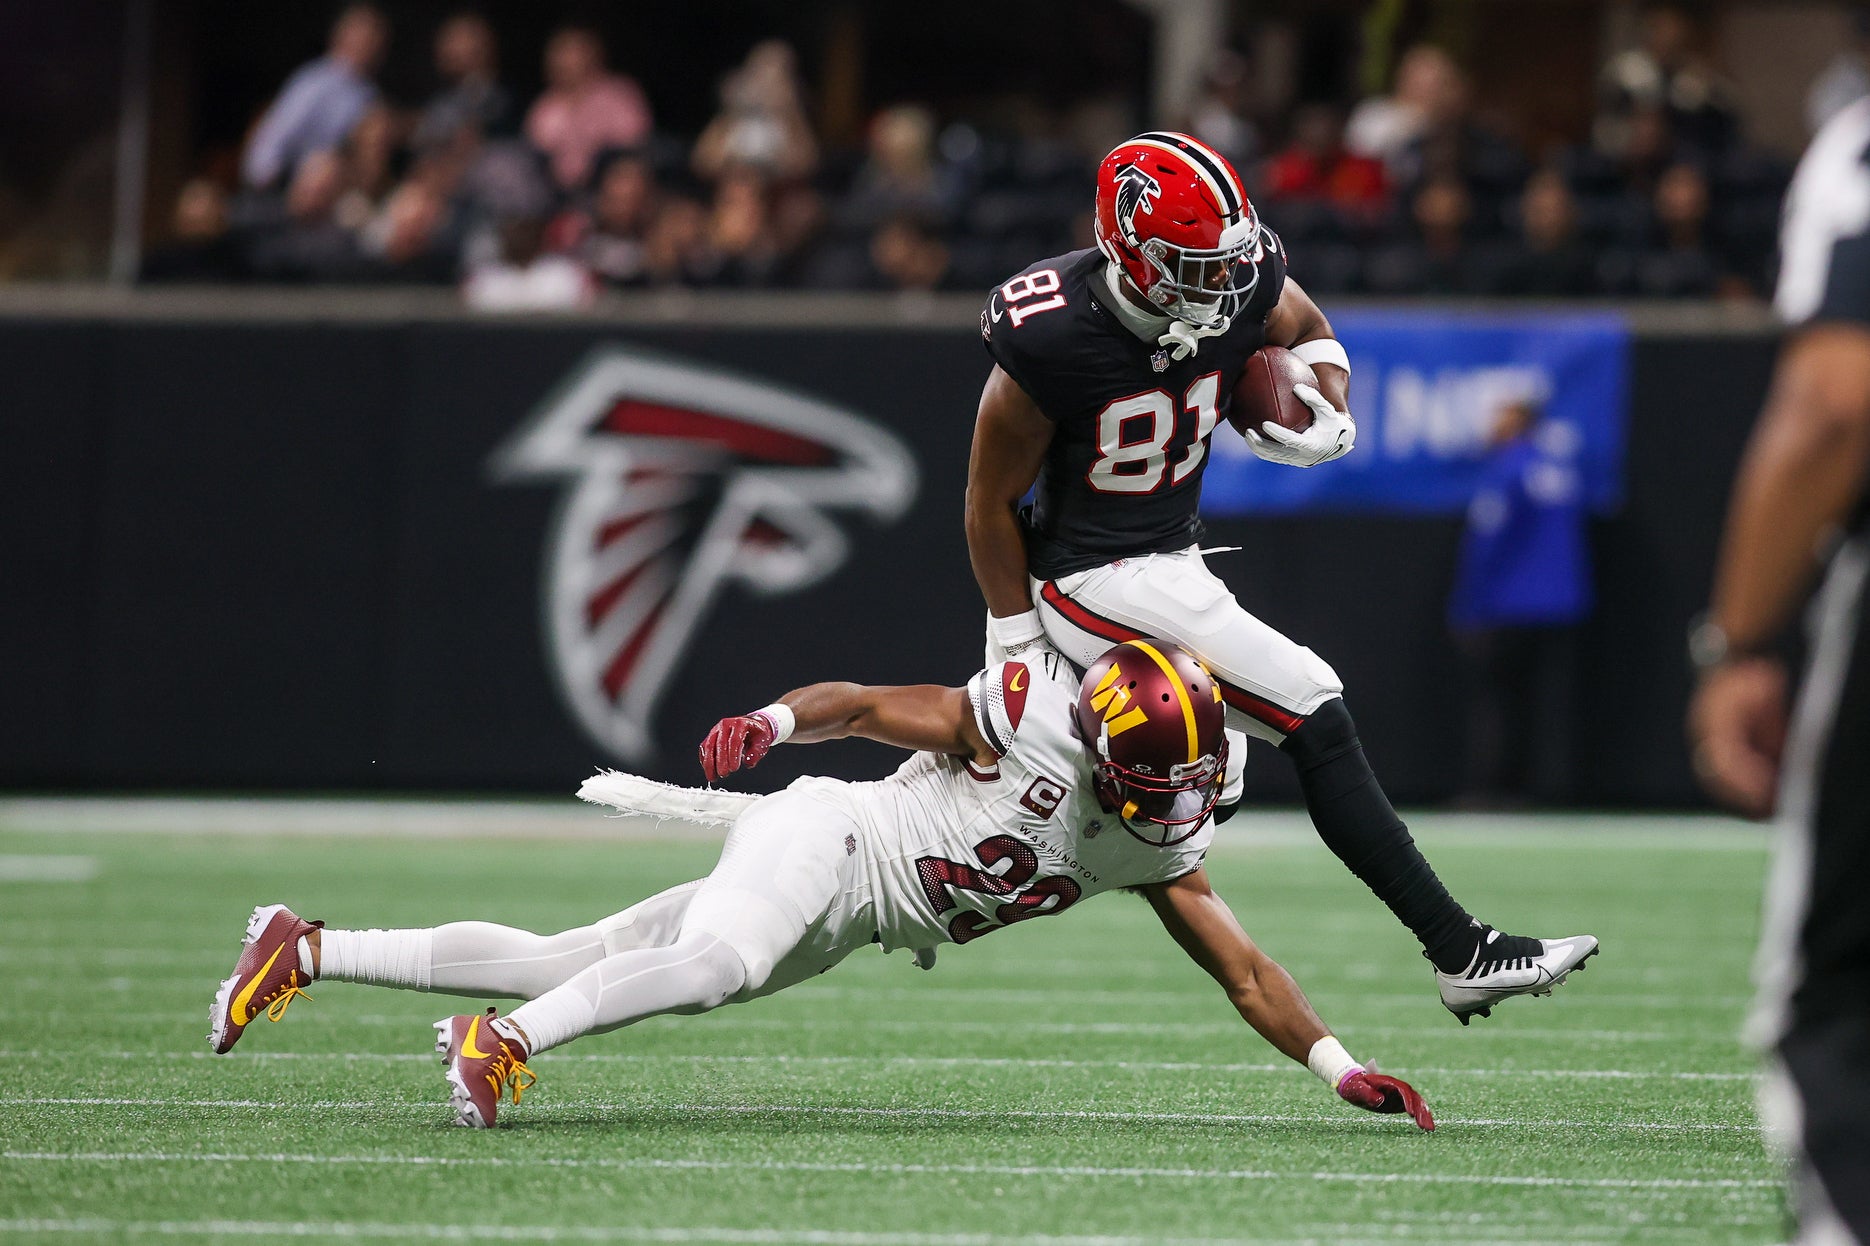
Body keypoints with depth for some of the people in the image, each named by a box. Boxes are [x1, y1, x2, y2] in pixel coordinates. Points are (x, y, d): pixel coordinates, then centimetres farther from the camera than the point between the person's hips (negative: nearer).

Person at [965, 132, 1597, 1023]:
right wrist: (1018, 641, -6)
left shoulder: (1243, 285, -11)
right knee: (1316, 720, -16)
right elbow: (991, 504, -13)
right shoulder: (1053, 340, -27)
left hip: (1176, 556, 9)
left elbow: (1309, 333, 14)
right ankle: (1461, 955, -13)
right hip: (1094, 577, -9)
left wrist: (1328, 421, -7)